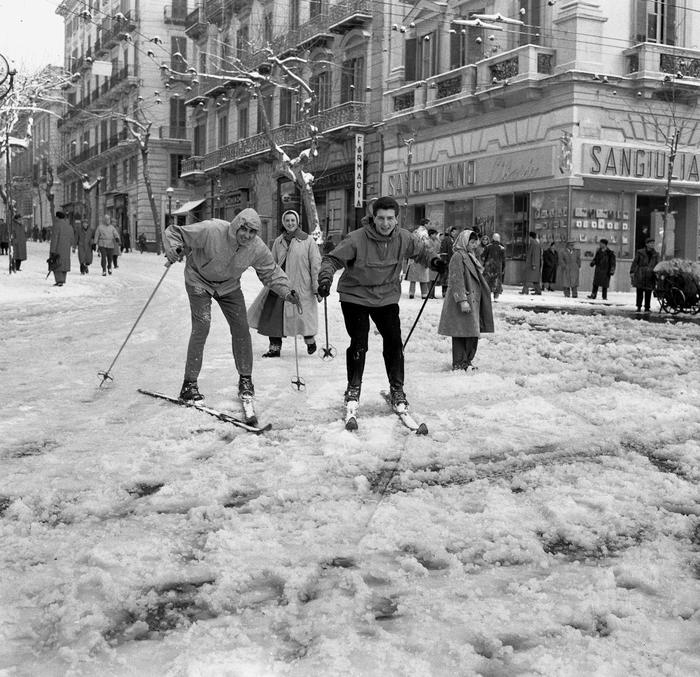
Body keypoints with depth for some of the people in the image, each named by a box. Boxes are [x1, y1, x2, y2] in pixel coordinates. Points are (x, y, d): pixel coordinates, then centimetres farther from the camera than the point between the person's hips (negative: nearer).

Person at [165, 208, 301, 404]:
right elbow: (174, 233, -23)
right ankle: (189, 384, -8)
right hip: (199, 281, -4)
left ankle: (245, 379, 16)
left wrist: (286, 292, -19)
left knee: (241, 328, -1)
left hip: (229, 285, 4)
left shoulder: (257, 248, -21)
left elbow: (270, 272, -4)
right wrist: (174, 249, -44)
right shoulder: (211, 231, -33)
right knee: (201, 326, -16)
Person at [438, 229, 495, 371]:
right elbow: (457, 280, -19)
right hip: (462, 304, -10)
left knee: (473, 334, 11)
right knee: (461, 333, -6)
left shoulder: (472, 257, 21)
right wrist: (462, 300, -25)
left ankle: (466, 362, 21)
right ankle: (459, 364, 1)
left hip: (473, 300, 10)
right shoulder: (458, 257, -11)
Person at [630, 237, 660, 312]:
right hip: (640, 275, -2)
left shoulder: (655, 254, 11)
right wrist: (632, 272, -6)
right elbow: (635, 262, 1)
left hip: (650, 276, 2)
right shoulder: (640, 252, 2)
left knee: (648, 292, 2)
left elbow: (657, 265, 16)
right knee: (639, 291, 0)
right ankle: (639, 307, 7)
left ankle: (647, 307, 9)